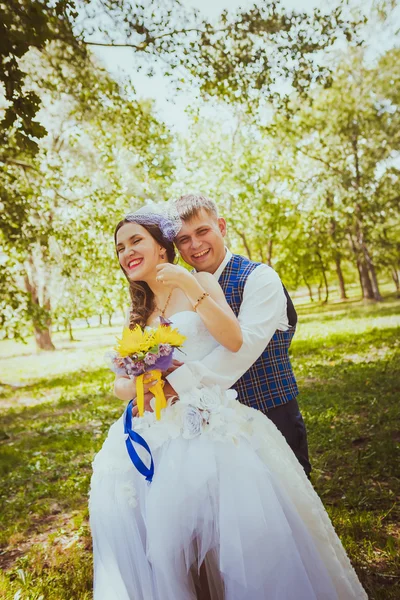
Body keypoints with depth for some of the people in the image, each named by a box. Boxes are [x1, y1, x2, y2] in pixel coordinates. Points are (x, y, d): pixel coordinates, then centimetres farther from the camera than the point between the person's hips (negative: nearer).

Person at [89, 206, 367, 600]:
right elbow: (120, 383, 13)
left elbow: (234, 341, -11)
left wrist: (193, 289, -19)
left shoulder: (200, 282, 3)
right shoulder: (137, 313, 15)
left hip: (211, 422, -4)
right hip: (155, 428, 4)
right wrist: (137, 385, -9)